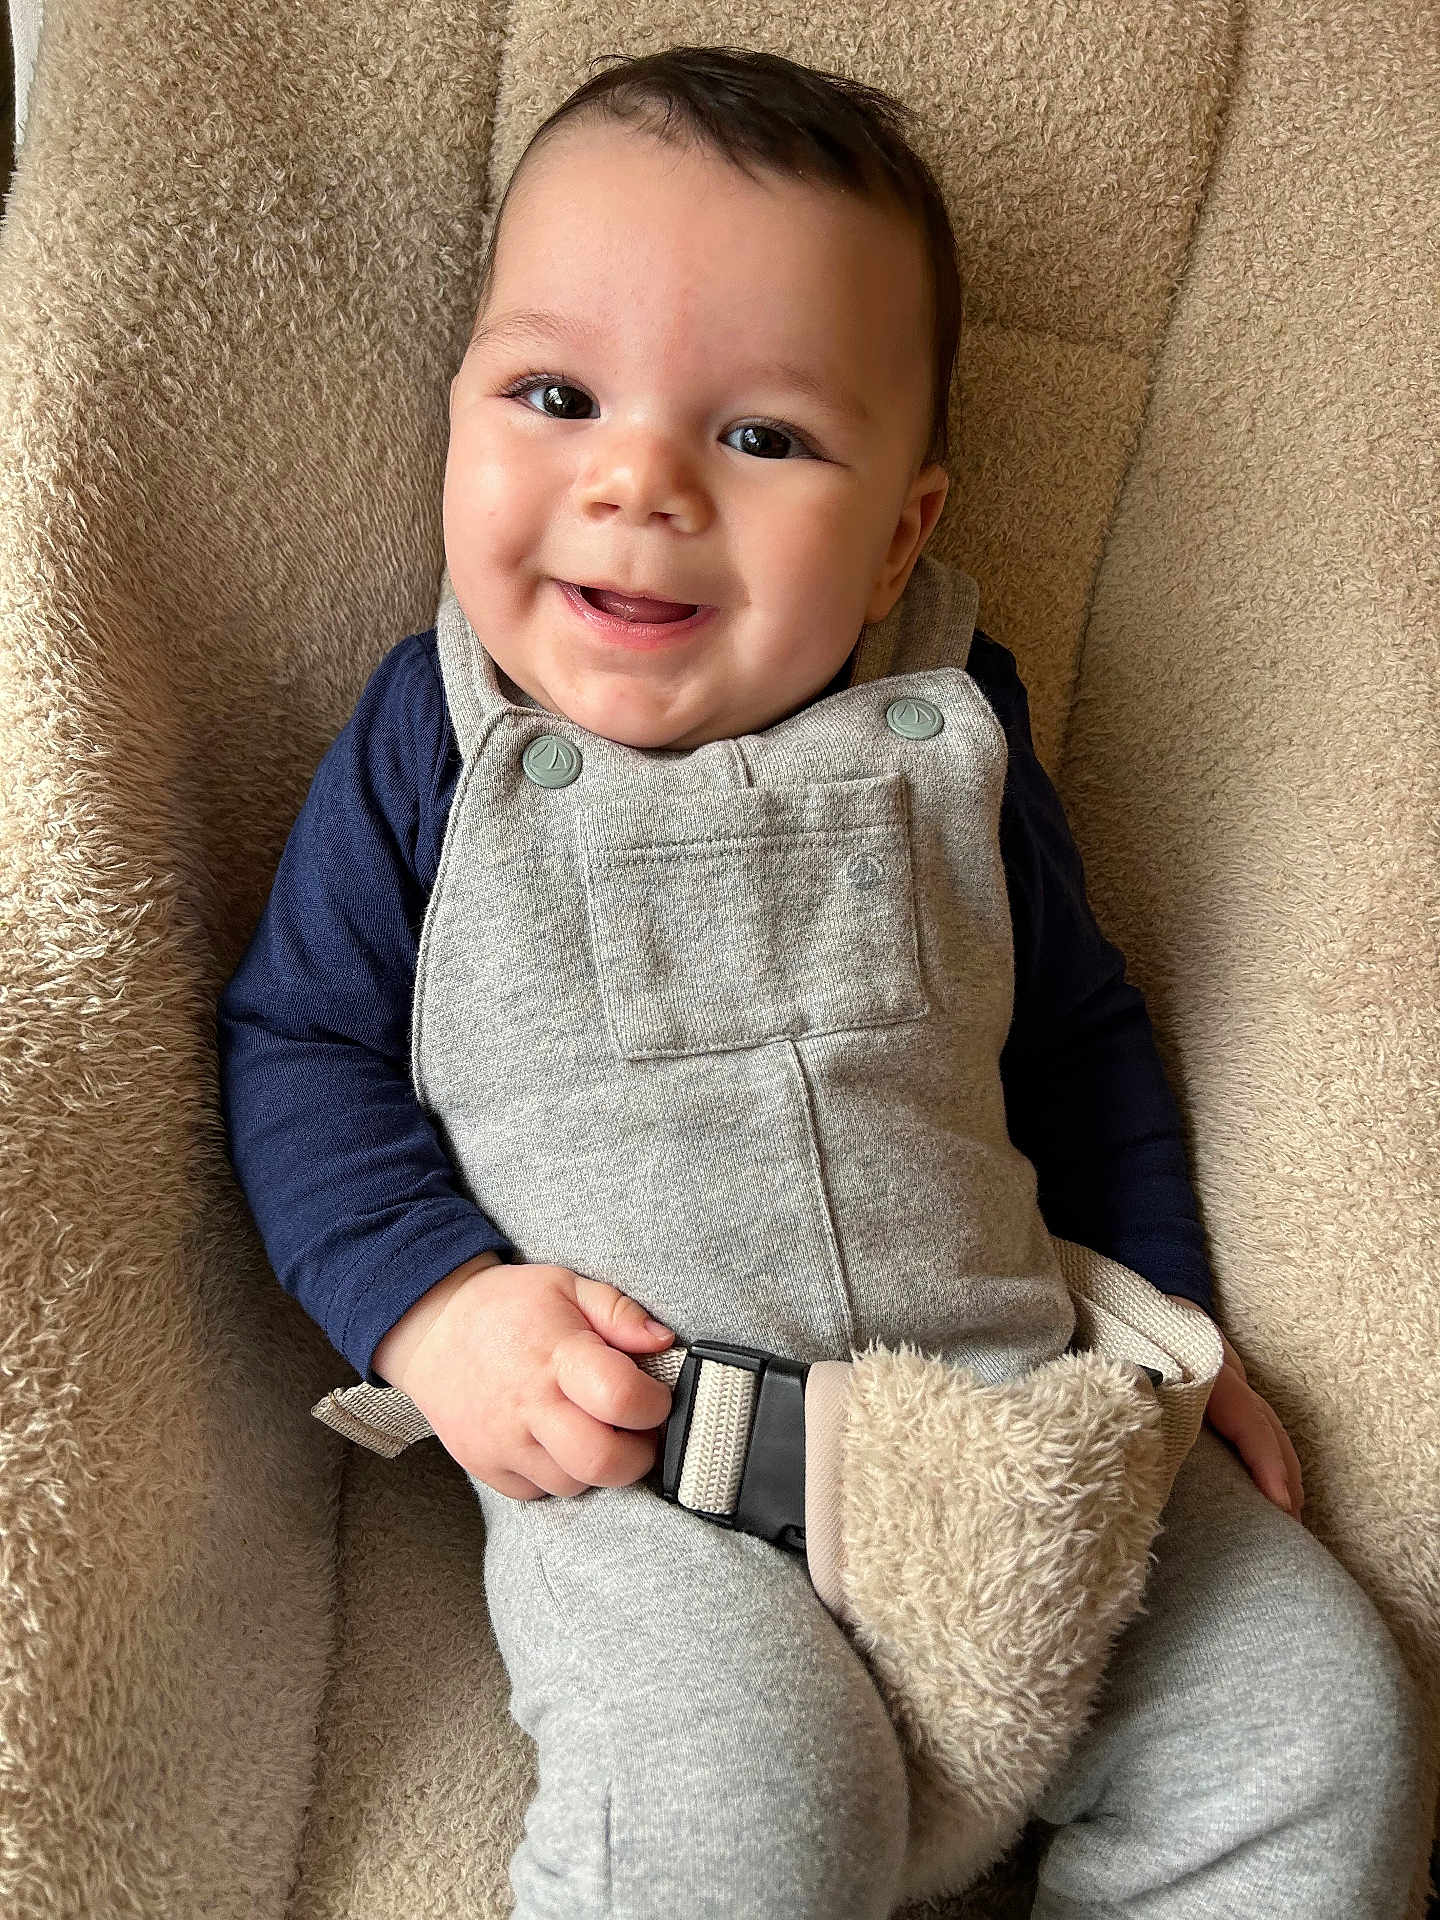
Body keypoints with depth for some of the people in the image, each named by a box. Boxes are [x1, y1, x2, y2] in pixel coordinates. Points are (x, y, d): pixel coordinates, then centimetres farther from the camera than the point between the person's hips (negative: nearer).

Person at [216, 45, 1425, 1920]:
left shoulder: (953, 739, 4)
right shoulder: (434, 746, -2)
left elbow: (1076, 1031, 16)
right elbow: (295, 1042, 3)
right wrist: (431, 1302, -12)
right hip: (629, 1462, -3)